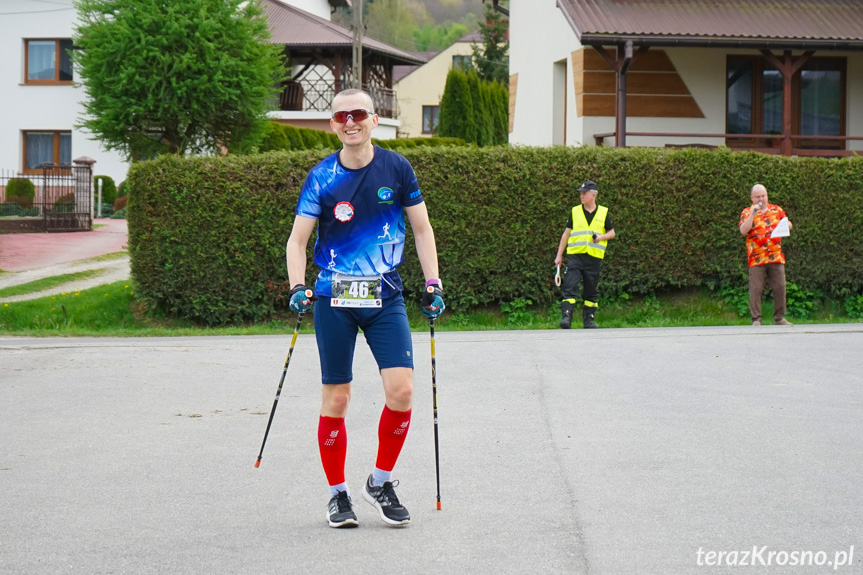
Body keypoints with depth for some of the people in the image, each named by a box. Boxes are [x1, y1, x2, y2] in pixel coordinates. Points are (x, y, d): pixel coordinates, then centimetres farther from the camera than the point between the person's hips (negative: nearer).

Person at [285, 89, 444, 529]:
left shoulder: (396, 168, 2)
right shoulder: (321, 177, -1)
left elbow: (422, 229, 11)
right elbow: (298, 239, 1)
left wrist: (433, 283, 4)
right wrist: (297, 286, -15)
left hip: (385, 297, 1)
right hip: (334, 299, -1)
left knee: (401, 390, -12)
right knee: (335, 399, 1)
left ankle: (381, 482, 9)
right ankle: (338, 494, 17)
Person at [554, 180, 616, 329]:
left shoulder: (603, 213, 8)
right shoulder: (575, 212, 9)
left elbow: (612, 233, 14)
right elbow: (566, 233, 13)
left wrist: (601, 237, -8)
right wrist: (559, 255, 11)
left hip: (594, 257, 1)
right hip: (575, 256, -1)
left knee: (591, 291, 7)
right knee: (570, 287, -13)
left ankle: (589, 320, 15)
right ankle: (566, 317, -18)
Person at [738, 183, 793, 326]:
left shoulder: (777, 210, 14)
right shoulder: (747, 213, 5)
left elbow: (789, 225, 14)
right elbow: (743, 231, -10)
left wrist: (785, 224, -9)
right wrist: (753, 213, -14)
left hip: (776, 256, 3)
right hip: (756, 258, -3)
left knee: (780, 287, 2)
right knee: (756, 289, -3)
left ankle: (780, 318, 11)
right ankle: (756, 319, 2)